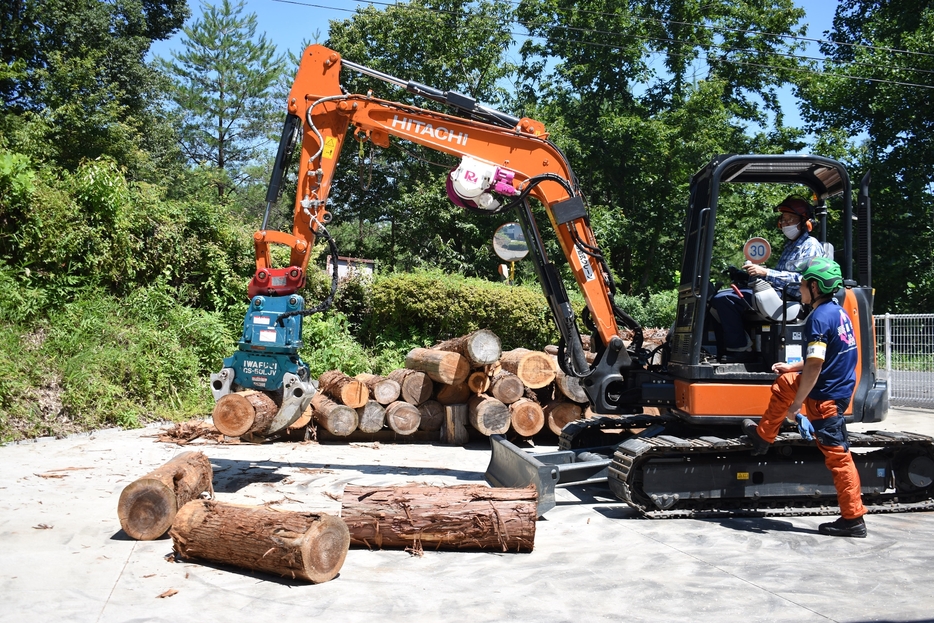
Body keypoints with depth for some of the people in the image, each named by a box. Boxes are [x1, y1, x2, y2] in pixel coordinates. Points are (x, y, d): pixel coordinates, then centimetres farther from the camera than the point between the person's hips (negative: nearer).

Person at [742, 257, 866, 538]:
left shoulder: (819, 318, -23)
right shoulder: (837, 312, 9)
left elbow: (814, 366, -28)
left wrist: (796, 404, -22)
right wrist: (792, 366, 24)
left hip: (826, 397, -10)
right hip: (837, 385, 10)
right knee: (784, 383, 22)